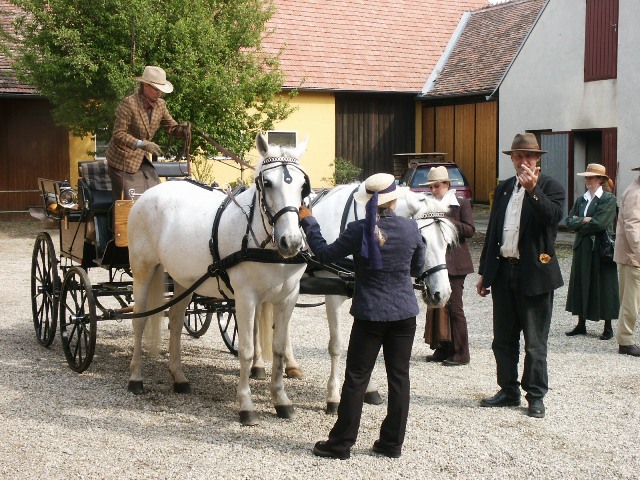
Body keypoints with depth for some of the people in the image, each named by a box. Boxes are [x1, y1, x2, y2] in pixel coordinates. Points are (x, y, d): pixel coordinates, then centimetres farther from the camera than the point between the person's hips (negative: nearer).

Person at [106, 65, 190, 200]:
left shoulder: (160, 105, 2)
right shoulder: (128, 104, -19)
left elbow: (172, 127, 9)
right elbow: (118, 134, -21)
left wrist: (182, 130, -16)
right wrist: (141, 144, -33)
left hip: (142, 160, 7)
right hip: (123, 161, -7)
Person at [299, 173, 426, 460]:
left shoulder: (359, 230, -13)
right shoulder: (411, 229, -3)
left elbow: (326, 255, -3)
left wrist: (308, 222, 6)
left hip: (369, 313, -3)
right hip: (404, 313, 3)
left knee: (356, 379, 4)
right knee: (399, 377, 11)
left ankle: (341, 444, 10)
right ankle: (392, 443, 17)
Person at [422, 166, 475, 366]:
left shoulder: (461, 203, -3)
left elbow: (470, 230, -12)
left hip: (454, 263, -6)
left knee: (454, 307, -5)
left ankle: (461, 353, 2)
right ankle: (443, 349, 18)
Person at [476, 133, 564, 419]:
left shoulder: (550, 188, -3)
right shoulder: (502, 189, 13)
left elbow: (553, 217, -23)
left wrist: (532, 189, -33)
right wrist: (484, 272, 16)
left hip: (534, 274, -5)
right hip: (503, 272, 6)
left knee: (535, 342, 3)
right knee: (503, 339, 12)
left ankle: (535, 396, 14)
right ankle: (508, 390, 24)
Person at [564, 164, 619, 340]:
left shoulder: (609, 199, -7)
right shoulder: (581, 200, 12)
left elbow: (600, 223, -18)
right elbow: (569, 221, 3)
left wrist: (579, 223, -5)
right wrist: (585, 220, -13)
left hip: (601, 248, -6)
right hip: (582, 248, 6)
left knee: (603, 286, 1)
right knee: (581, 285, 8)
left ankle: (608, 327, 11)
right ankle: (581, 324, 16)